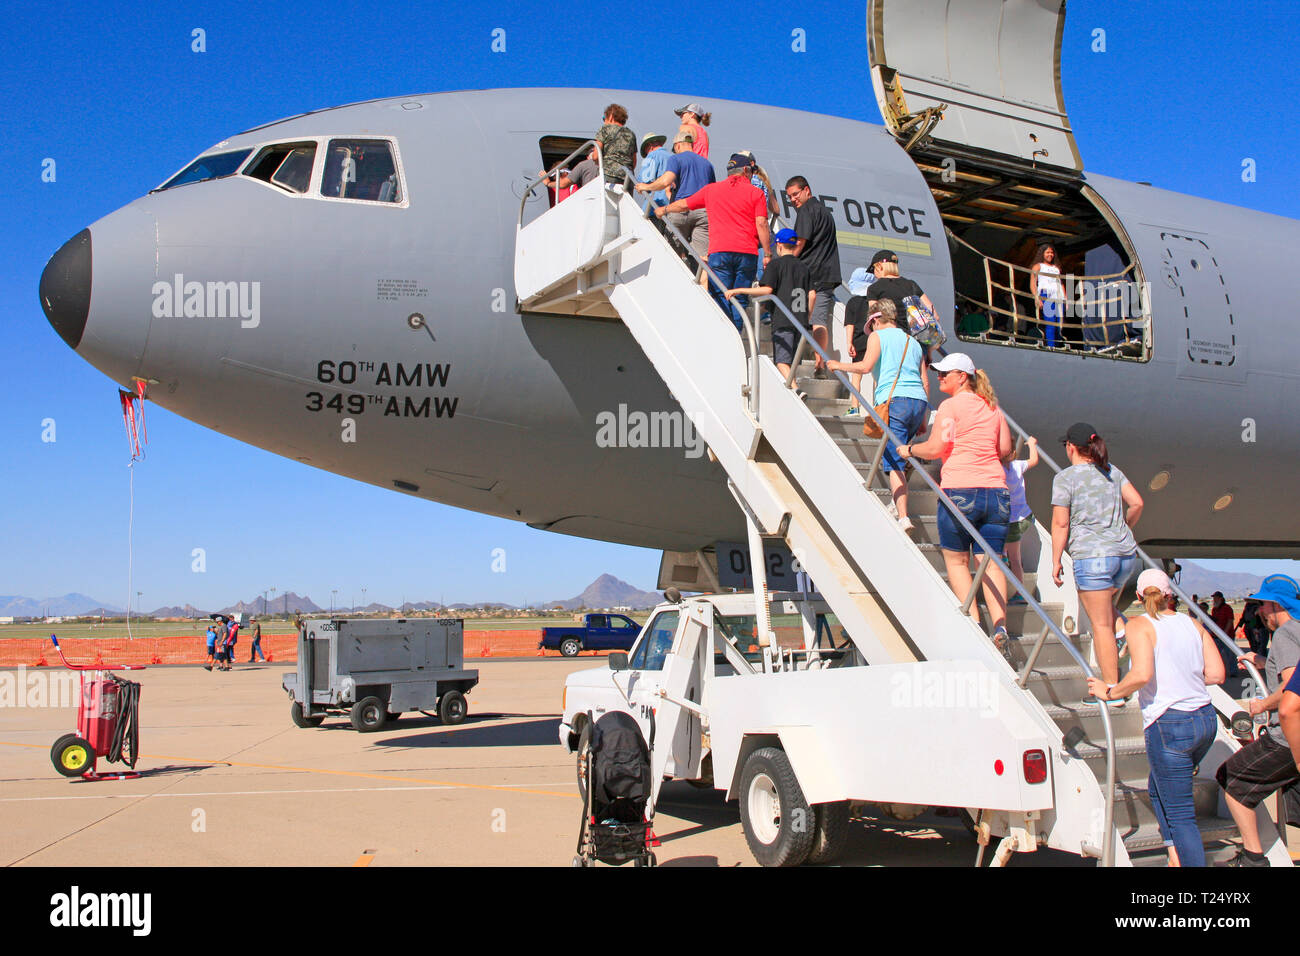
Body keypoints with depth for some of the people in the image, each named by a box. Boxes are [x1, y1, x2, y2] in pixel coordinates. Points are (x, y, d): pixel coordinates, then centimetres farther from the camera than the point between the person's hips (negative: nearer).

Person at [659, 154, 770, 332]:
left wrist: (664, 210, 43)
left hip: (719, 252, 1)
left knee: (721, 297, 0)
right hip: (747, 253, -1)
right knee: (740, 300, 4)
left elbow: (684, 204, 25)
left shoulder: (711, 189, 15)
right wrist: (767, 254, 1)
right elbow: (761, 224, -3)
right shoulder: (755, 193, 8)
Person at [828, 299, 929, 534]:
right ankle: (898, 501, 19)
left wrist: (838, 365, 6)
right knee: (898, 453, 23)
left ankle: (903, 517, -24)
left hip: (893, 401, -6)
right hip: (919, 401, 7)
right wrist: (922, 419, 27)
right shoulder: (913, 342, 27)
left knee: (893, 464, -12)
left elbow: (866, 366, -8)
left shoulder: (878, 336, 9)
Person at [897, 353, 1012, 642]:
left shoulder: (951, 406, -4)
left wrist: (909, 450, 8)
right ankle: (999, 624, -6)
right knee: (991, 563, 5)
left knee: (956, 560, 8)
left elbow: (935, 448, -9)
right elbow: (1005, 449, 16)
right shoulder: (992, 406, 15)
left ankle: (973, 621, 0)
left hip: (959, 490, -5)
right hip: (996, 489, 5)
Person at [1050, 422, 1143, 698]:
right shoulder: (1112, 471, 12)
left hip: (1092, 556, -6)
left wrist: (1056, 561, 0)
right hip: (1126, 554, 6)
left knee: (1101, 624, -1)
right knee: (1107, 608, 33)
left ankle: (1113, 691, 1)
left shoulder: (1065, 478, -5)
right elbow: (1137, 503, 9)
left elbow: (1060, 523, -7)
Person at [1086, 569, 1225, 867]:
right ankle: (1176, 858, 24)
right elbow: (1217, 674, 6)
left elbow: (1142, 674, -22)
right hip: (1206, 719, 7)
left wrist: (1110, 692, -7)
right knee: (1157, 789, 26)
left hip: (1169, 724, -7)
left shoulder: (1140, 626, -7)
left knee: (1180, 814, -1)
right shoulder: (1193, 624, 10)